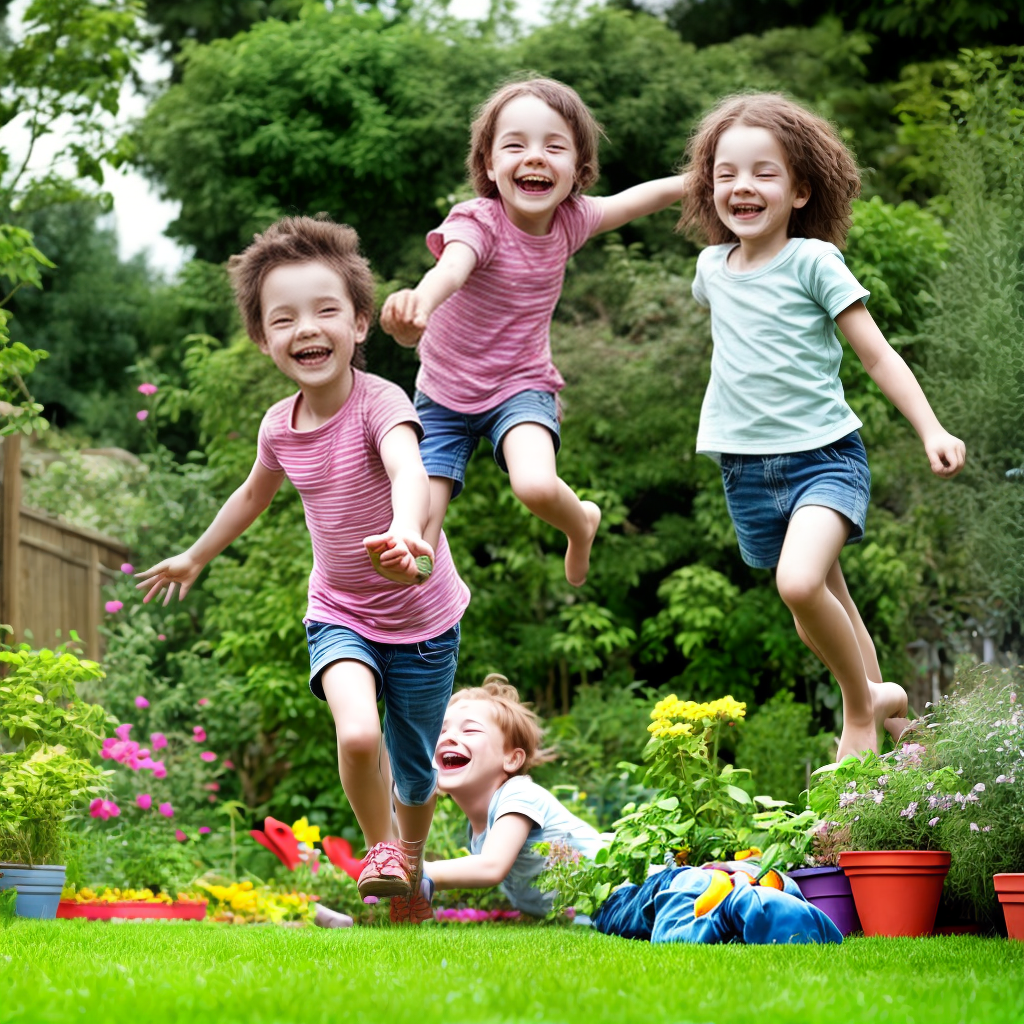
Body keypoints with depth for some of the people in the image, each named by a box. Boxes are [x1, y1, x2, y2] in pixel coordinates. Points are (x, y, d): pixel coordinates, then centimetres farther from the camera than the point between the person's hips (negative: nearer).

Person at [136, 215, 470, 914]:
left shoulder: (380, 403, -23)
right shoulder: (281, 426, -6)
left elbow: (410, 472, -45)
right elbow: (255, 494, 17)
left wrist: (405, 531, -68)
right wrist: (196, 557, 32)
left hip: (422, 620, -2)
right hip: (340, 615, 2)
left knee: (414, 772, 13)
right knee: (357, 736, -26)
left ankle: (410, 858, 47)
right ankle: (379, 849, 2)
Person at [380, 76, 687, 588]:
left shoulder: (569, 219, -11)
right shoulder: (478, 223, -25)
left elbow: (635, 199, 9)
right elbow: (451, 269, -48)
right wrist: (418, 303, -70)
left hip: (521, 387, 1)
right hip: (445, 392, -1)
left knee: (537, 486, -28)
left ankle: (580, 523, 6)